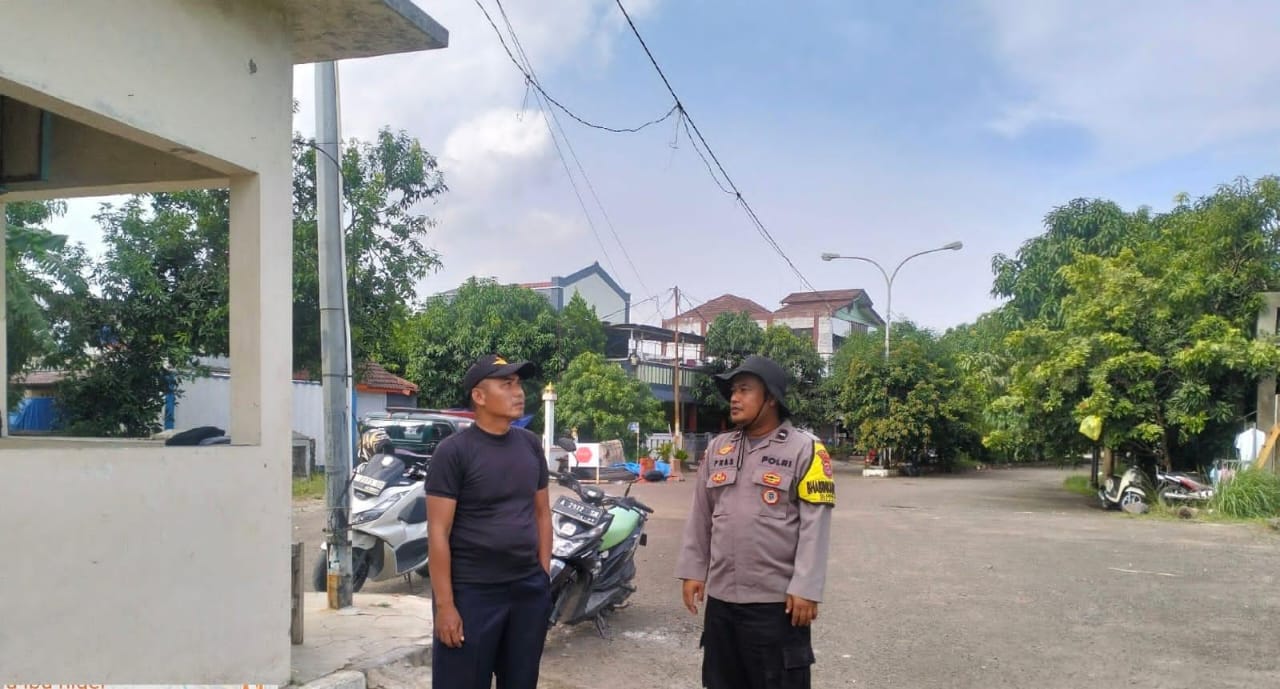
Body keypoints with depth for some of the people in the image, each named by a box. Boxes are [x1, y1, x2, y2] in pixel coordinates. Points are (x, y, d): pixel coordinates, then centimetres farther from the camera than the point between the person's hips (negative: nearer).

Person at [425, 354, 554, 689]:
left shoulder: (531, 445, 7)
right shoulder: (454, 451, -10)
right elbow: (438, 531, -12)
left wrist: (544, 576, 8)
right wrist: (444, 604, -15)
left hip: (529, 590, 5)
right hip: (472, 593, -5)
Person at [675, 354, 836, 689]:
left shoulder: (804, 449, -6)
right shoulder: (718, 448, 11)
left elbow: (815, 526, -10)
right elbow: (700, 516, 13)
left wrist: (806, 588, -15)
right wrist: (693, 570, 9)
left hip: (777, 600, -5)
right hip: (720, 596, 6)